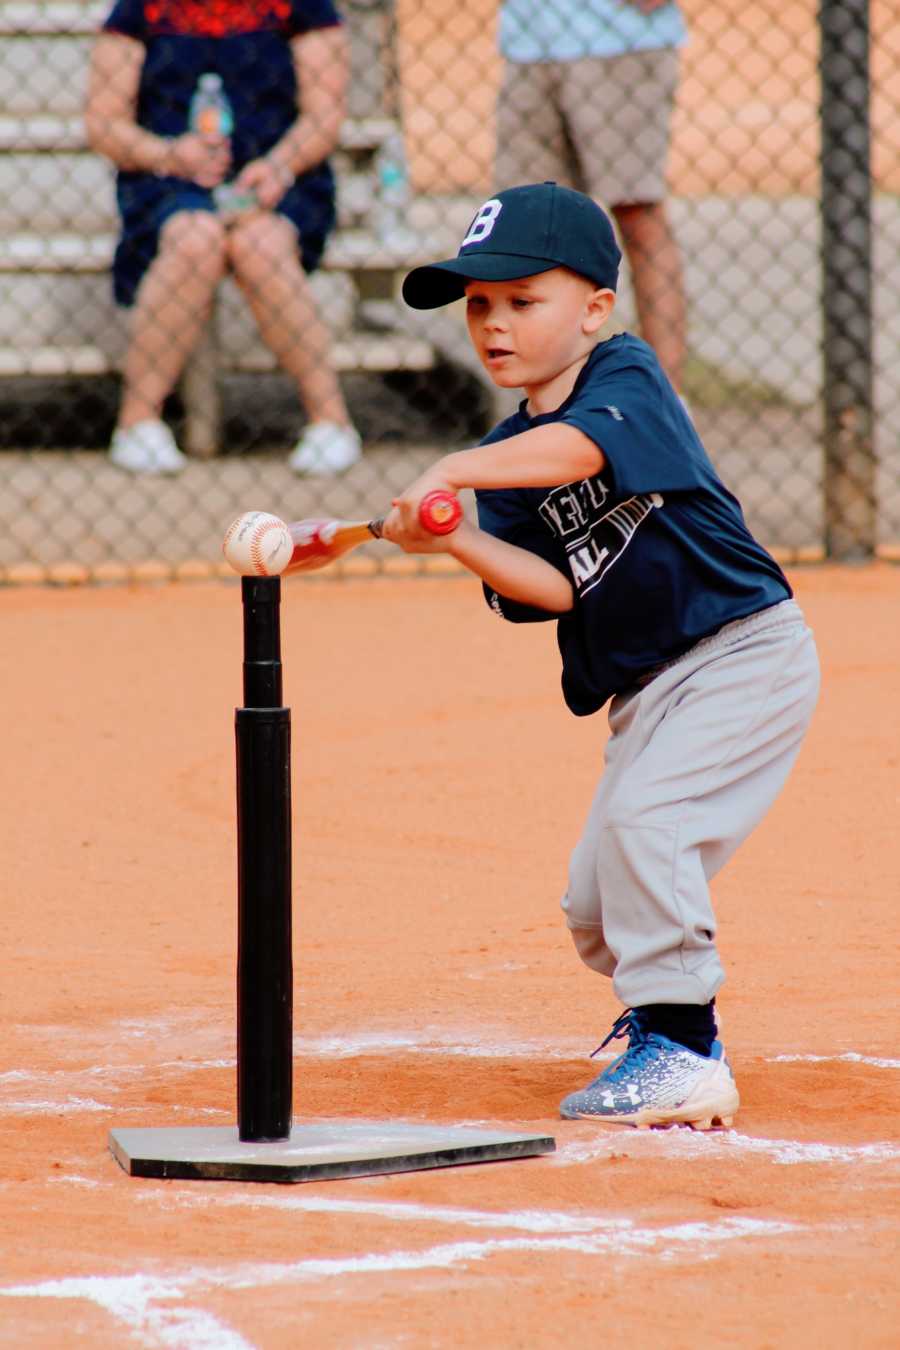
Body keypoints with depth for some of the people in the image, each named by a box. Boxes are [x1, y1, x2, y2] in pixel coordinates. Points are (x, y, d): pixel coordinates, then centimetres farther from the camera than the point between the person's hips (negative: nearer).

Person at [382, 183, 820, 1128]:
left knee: (641, 818, -25)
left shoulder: (629, 377, -9)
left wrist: (454, 472, -46)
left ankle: (683, 1053, -19)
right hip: (647, 690, 8)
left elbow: (584, 447, -34)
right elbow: (554, 588, -8)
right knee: (596, 906, 9)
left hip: (746, 655, -7)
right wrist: (453, 538, -24)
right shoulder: (503, 457, 6)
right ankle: (665, 1013, 39)